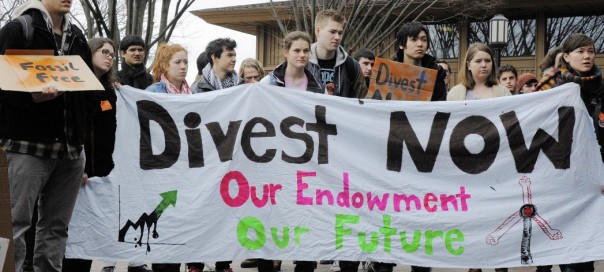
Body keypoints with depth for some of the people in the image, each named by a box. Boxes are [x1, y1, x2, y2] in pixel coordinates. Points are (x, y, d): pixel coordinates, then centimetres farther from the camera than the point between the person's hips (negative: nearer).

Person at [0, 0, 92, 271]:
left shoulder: (77, 37, 17)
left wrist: (83, 139, 16)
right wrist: (32, 96, -24)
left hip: (71, 148, 6)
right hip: (28, 145, -6)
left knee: (56, 225, 7)